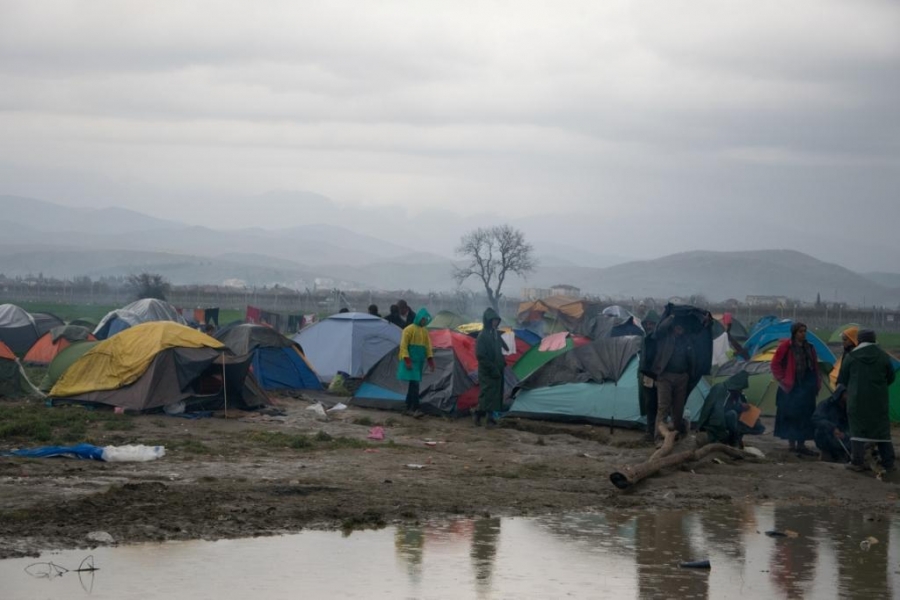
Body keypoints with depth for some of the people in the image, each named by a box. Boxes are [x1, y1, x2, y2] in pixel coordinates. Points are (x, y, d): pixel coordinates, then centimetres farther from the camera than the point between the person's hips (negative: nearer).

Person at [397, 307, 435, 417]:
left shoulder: (425, 332, 13)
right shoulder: (409, 329, -9)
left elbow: (428, 347, 15)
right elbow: (403, 346, -12)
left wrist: (430, 361, 7)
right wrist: (407, 361, -18)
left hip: (419, 362, 7)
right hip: (411, 361, -7)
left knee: (413, 385, 9)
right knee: (414, 384, -15)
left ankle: (409, 408, 14)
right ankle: (415, 409, -18)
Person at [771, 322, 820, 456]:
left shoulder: (809, 348, 10)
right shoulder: (786, 347, -7)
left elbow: (815, 367, 16)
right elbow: (775, 364, -5)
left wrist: (817, 384, 11)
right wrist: (782, 380, -8)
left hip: (807, 388, 5)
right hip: (791, 388, -5)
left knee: (805, 415, 5)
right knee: (791, 415, -2)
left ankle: (801, 444, 12)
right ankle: (791, 444, 4)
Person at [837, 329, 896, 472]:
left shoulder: (851, 357, -4)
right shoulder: (883, 356, 0)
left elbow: (842, 380, 3)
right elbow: (890, 378, 10)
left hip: (857, 399, -1)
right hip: (879, 400, 1)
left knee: (857, 430, 3)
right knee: (882, 430, 8)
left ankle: (857, 462, -1)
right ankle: (888, 463, 9)